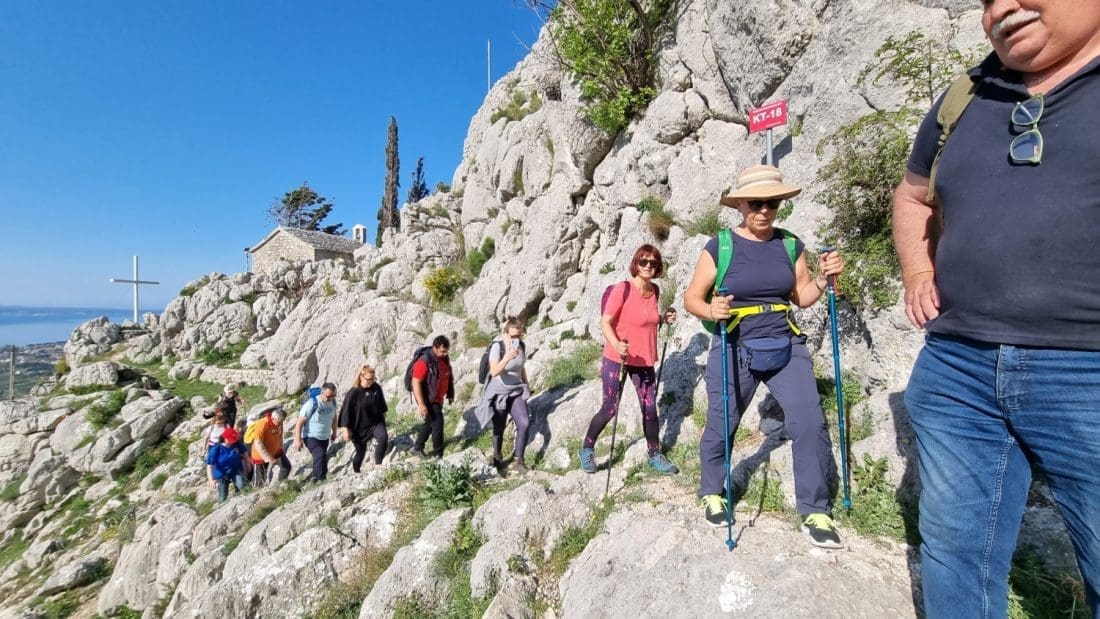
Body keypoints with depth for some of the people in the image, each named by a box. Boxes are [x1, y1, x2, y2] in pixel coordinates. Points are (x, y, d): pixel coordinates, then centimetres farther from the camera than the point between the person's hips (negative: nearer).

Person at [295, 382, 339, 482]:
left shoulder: (333, 402, -8)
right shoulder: (312, 404, -25)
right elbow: (300, 422, -19)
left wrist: (334, 432, 19)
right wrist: (298, 440, -19)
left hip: (325, 437, 6)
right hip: (311, 437, -6)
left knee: (321, 458, 17)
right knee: (321, 455, -24)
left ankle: (313, 478, 38)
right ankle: (321, 479, -11)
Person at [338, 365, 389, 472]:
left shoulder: (377, 387, -8)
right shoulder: (353, 393, -20)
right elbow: (346, 411, -15)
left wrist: (383, 414, 21)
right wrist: (346, 430, -15)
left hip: (376, 422, 3)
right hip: (359, 427, -3)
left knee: (383, 437, -25)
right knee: (361, 451, 12)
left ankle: (378, 464, -12)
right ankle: (356, 470, 39)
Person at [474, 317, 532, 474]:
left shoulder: (521, 346, -3)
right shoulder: (497, 346, -19)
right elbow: (494, 372, -31)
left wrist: (527, 385, 21)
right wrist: (507, 358, -44)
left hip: (516, 391, 4)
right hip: (499, 393, -4)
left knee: (524, 423, -14)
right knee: (499, 428, 9)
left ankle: (518, 460, 0)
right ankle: (497, 458, 35)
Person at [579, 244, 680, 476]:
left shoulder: (654, 291, 3)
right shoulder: (623, 288, -16)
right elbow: (605, 322, -18)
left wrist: (663, 319, 1)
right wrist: (616, 345, -34)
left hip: (644, 360, 5)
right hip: (616, 359, -5)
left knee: (650, 409, 9)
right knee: (609, 409, 2)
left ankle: (655, 456, 30)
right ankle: (586, 450, 24)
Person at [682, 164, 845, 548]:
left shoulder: (791, 246, 5)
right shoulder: (719, 247, -7)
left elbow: (802, 297, 13)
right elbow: (691, 298, -5)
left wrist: (824, 277, -6)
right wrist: (711, 310, -25)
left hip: (786, 346, 3)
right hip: (733, 350, -3)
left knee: (810, 422, -7)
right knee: (720, 428, 9)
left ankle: (815, 513, 14)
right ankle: (712, 494, 35)